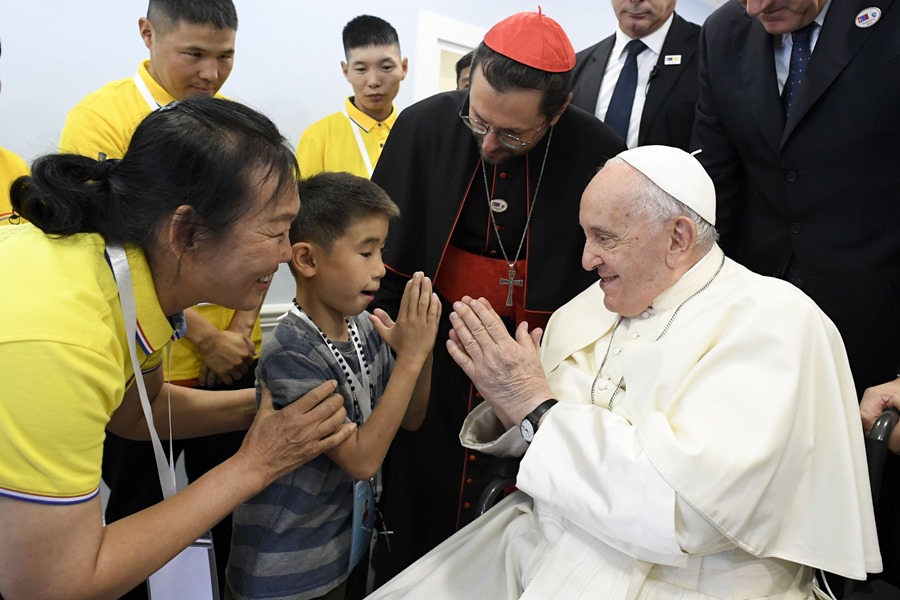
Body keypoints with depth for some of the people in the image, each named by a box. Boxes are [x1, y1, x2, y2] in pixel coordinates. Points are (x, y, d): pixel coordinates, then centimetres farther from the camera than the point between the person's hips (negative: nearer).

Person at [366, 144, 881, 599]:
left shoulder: (772, 320, -14)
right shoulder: (593, 306, 4)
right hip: (540, 544, 6)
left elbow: (688, 510, -25)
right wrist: (508, 399, -11)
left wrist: (536, 406, -20)